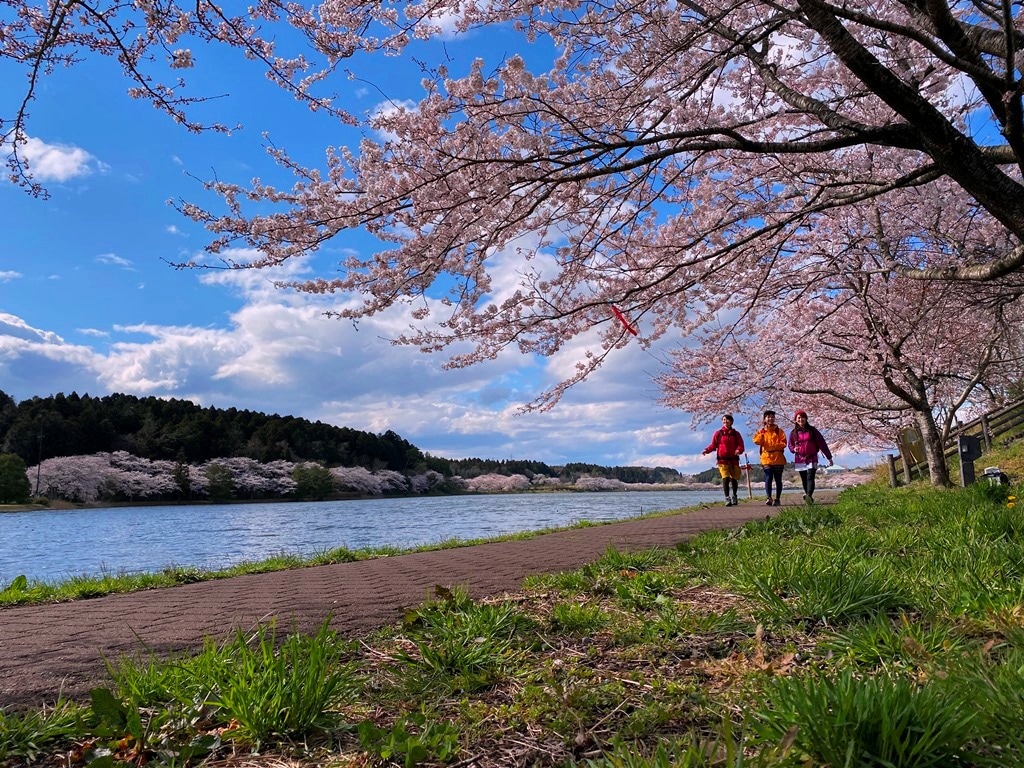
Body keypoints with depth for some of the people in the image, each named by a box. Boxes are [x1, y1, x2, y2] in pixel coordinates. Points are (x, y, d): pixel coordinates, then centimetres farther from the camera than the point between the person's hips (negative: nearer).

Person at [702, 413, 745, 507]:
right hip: (723, 460, -2)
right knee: (726, 478, -15)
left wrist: (739, 450, -17)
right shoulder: (718, 433, 8)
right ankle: (727, 499, -14)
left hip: (733, 460, 2)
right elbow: (713, 445, 5)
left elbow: (741, 446, 6)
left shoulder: (736, 434, 12)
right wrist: (706, 450, -14)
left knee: (734, 479, 5)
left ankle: (734, 497, 27)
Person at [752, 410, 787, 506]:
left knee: (778, 480, 6)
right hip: (766, 458, 0)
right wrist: (762, 431, -8)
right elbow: (757, 441, -7)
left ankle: (777, 499, 13)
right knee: (768, 479, -13)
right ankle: (769, 498, -21)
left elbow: (783, 443, -2)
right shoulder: (761, 431, 10)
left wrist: (773, 446, -14)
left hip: (778, 458, 0)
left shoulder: (779, 431, 7)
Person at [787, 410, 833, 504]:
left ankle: (809, 495, -35)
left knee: (810, 478, -18)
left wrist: (829, 457, 3)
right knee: (804, 480, 4)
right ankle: (809, 496, 14)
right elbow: (790, 445, 17)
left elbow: (822, 443, 4)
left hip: (812, 458, -3)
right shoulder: (794, 433, 8)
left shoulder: (812, 430, 3)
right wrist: (793, 449, -9)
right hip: (800, 459, 3)